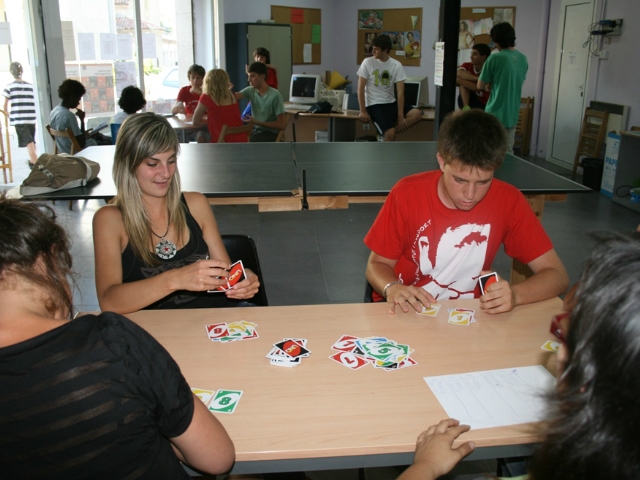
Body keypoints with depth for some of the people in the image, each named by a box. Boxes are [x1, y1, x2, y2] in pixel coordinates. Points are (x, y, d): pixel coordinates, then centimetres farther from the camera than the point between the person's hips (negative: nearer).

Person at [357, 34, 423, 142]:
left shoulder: (396, 65, -1)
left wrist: (400, 116, -15)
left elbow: (400, 92, -7)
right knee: (390, 133, -26)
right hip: (374, 105, -4)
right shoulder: (367, 63, -6)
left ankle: (385, 133, -16)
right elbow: (361, 88, -4)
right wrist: (363, 111, -11)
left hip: (391, 103, 4)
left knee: (417, 114, -18)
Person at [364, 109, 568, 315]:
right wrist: (392, 288, -25)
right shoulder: (407, 194, -14)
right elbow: (377, 264, -4)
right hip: (408, 312, 0)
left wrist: (515, 294, -27)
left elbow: (557, 275, -8)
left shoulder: (508, 201, -11)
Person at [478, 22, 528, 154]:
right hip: (512, 116, 6)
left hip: (495, 115, -6)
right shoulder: (523, 59, 6)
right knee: (508, 152, 13)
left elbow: (480, 86, -6)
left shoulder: (495, 58, -14)